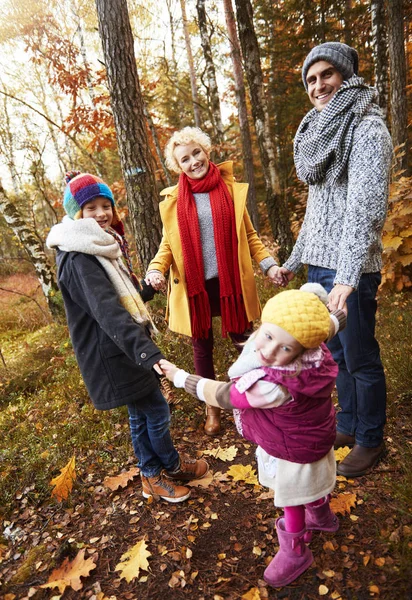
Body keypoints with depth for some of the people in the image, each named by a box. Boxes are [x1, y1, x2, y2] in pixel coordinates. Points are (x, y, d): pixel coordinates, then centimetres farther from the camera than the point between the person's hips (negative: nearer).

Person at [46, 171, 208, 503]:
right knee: (157, 410, 4)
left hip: (126, 346, 9)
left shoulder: (101, 245, 9)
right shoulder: (77, 259, -23)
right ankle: (173, 466, 31)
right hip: (112, 354, -9)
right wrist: (146, 351, -45)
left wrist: (150, 287, 29)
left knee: (141, 413, 20)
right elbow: (107, 311, -36)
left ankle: (153, 474, 39)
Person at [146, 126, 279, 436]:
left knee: (242, 340, 11)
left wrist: (268, 264, -6)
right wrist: (156, 269, -15)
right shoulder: (173, 199, 1)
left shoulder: (231, 190, 2)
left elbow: (249, 234, 7)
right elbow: (168, 243, 4)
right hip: (194, 285, 1)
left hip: (230, 280, 0)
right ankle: (212, 408, 32)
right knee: (202, 347, 13)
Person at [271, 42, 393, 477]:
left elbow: (365, 207, -20)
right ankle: (348, 425, 34)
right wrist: (294, 261, 20)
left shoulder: (367, 128, -7)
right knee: (336, 354, 16)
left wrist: (348, 278, -30)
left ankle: (370, 440, 24)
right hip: (318, 265, 8)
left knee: (360, 358, 4)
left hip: (349, 271, -8)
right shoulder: (322, 132, 17)